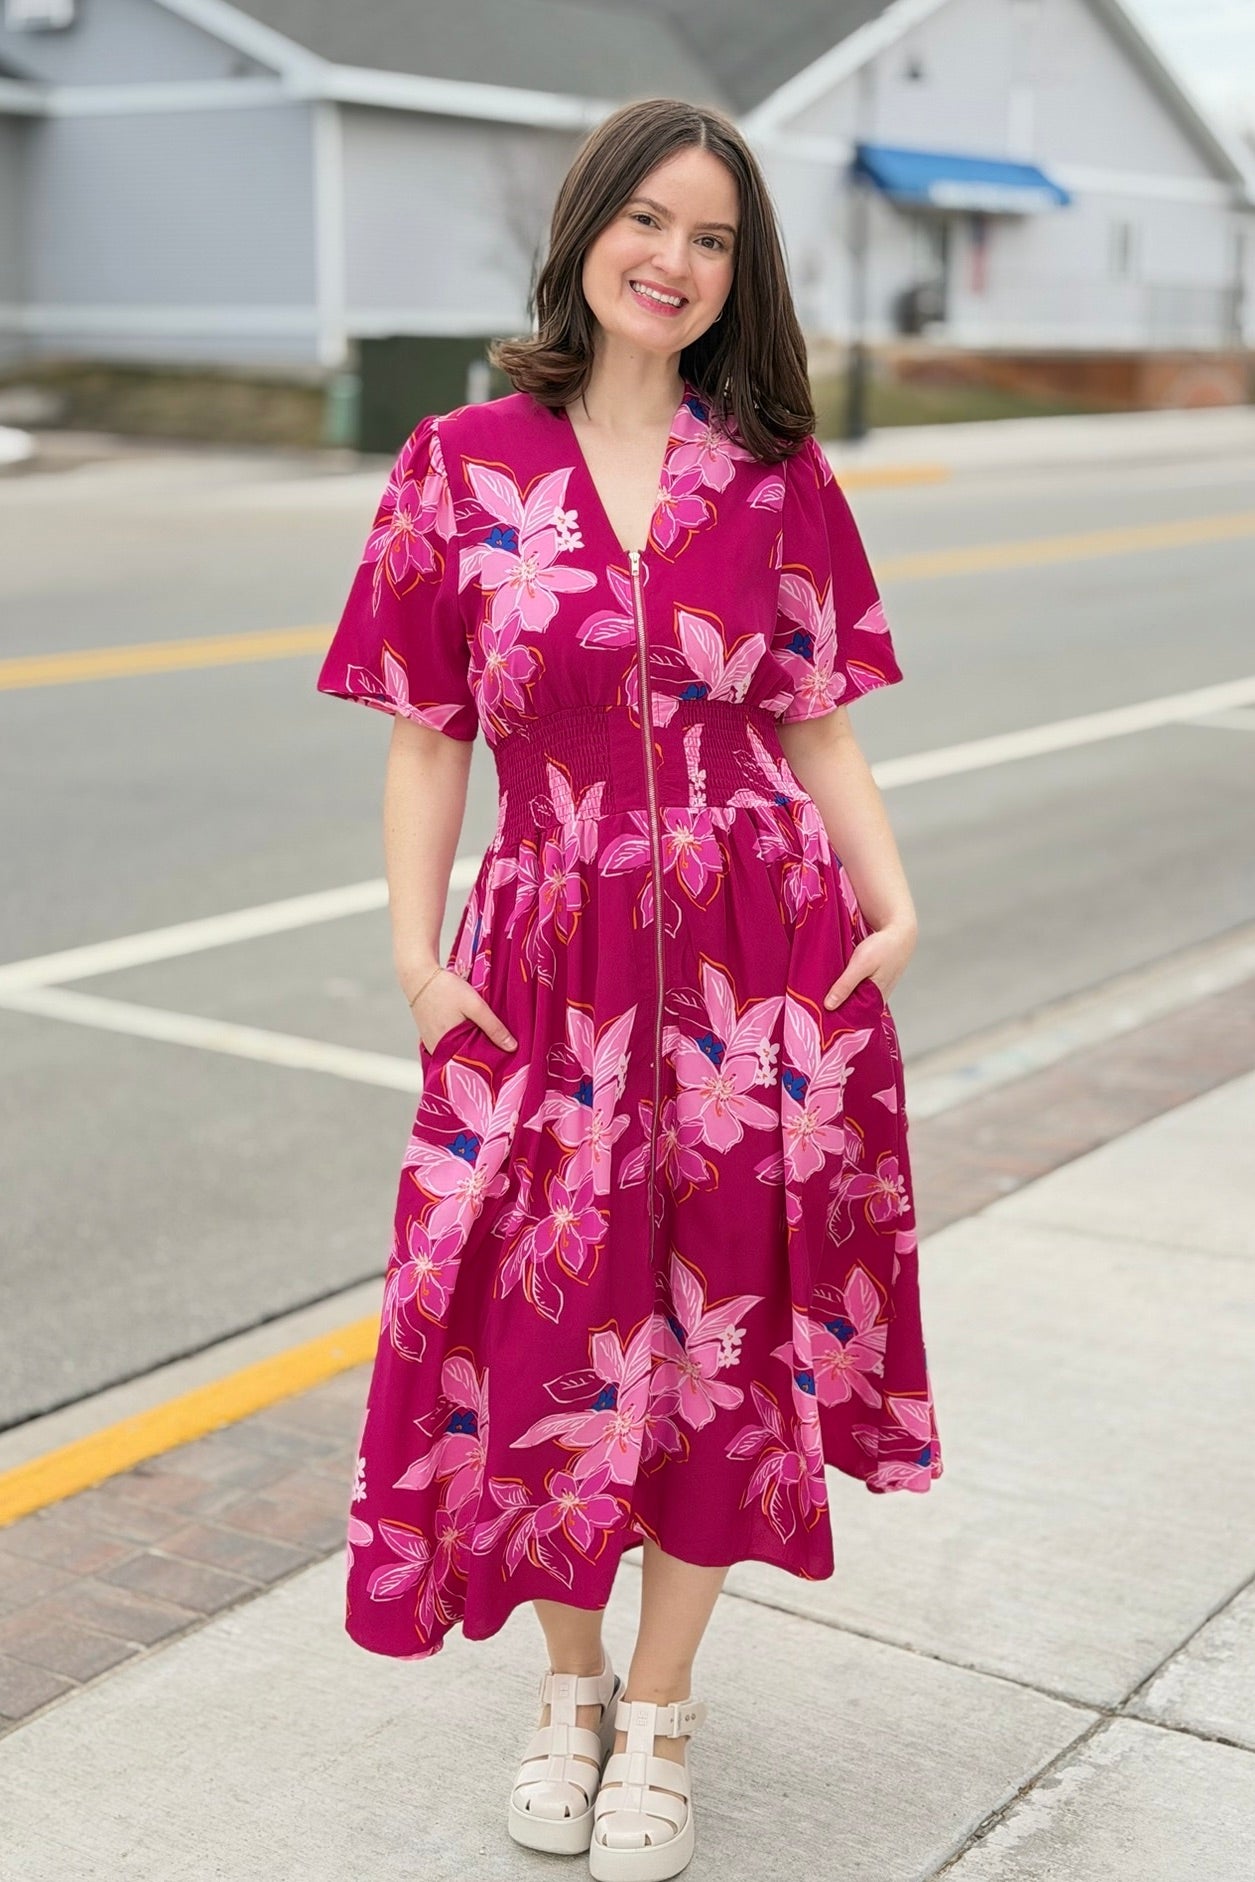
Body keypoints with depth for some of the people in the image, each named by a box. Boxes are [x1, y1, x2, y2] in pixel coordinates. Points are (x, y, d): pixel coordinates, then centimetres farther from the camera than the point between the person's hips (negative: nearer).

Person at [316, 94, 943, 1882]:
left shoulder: (778, 477, 4)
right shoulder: (464, 466, 0)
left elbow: (817, 722, 7)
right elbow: (426, 735, 2)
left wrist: (891, 902, -6)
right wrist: (416, 947, -7)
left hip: (760, 960, 1)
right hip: (550, 962, 0)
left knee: (723, 1330, 7)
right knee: (547, 1332, 7)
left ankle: (658, 1717, 27)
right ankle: (570, 1687, 33)